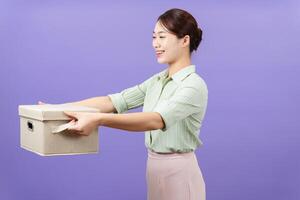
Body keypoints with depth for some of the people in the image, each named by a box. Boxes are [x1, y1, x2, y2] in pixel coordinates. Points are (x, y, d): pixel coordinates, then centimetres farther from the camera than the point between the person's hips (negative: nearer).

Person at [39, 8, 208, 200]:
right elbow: (114, 101, 2)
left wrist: (98, 119, -46)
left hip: (178, 174, -8)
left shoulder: (194, 85, -18)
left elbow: (157, 119, -35)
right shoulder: (157, 80, 9)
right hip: (155, 169, 8)